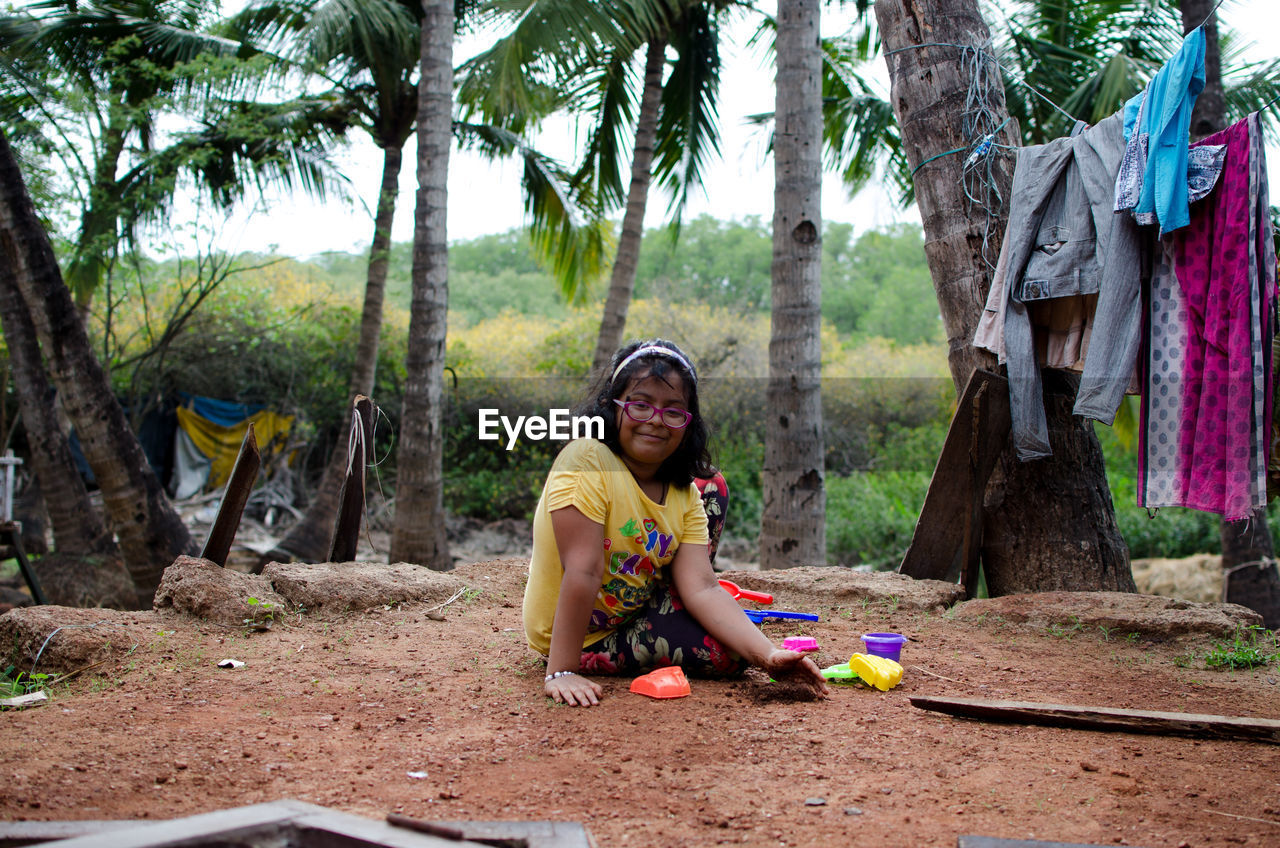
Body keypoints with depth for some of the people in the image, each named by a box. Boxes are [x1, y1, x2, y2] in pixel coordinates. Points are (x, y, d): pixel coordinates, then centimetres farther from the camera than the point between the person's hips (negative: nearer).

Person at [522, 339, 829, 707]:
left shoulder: (686, 496, -6)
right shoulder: (587, 459, -26)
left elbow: (702, 589, -15)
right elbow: (582, 573, -31)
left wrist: (768, 655, -28)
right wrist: (562, 672, -33)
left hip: (636, 610, 7)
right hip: (579, 636, -7)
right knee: (725, 652, -17)